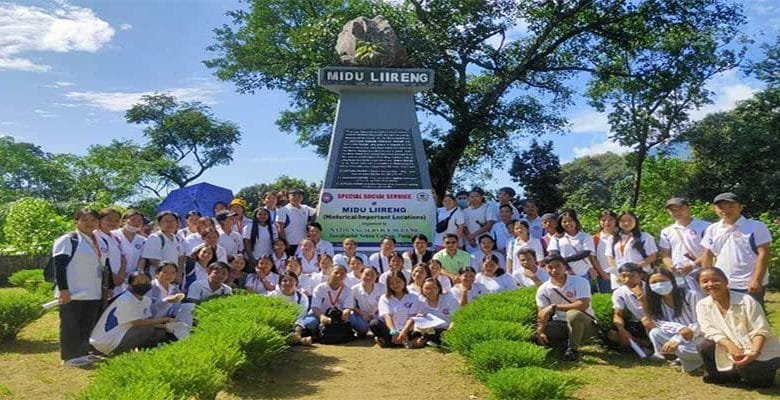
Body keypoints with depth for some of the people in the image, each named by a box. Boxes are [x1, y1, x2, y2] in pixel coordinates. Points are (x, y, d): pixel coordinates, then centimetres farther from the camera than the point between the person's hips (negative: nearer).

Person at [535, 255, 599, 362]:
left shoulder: (580, 282, -16)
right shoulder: (543, 289, -5)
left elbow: (583, 305, -31)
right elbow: (542, 315, -8)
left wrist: (554, 307, -30)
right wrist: (540, 332, -29)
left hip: (584, 322, -4)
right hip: (560, 324, 5)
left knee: (574, 314, -38)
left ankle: (573, 349, -16)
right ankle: (567, 342, 7)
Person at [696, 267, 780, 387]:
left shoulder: (746, 301, -15)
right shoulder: (702, 305, -5)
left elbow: (761, 331, -16)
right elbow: (710, 331, -13)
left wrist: (754, 353, -32)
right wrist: (729, 345, -32)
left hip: (761, 352, -3)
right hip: (732, 351, 4)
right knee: (705, 347, -20)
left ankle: (765, 371, 8)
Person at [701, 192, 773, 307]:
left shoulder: (756, 227, -6)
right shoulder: (712, 229, 9)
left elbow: (763, 253, -11)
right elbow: (708, 255, 14)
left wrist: (757, 280, -16)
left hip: (749, 285, -5)